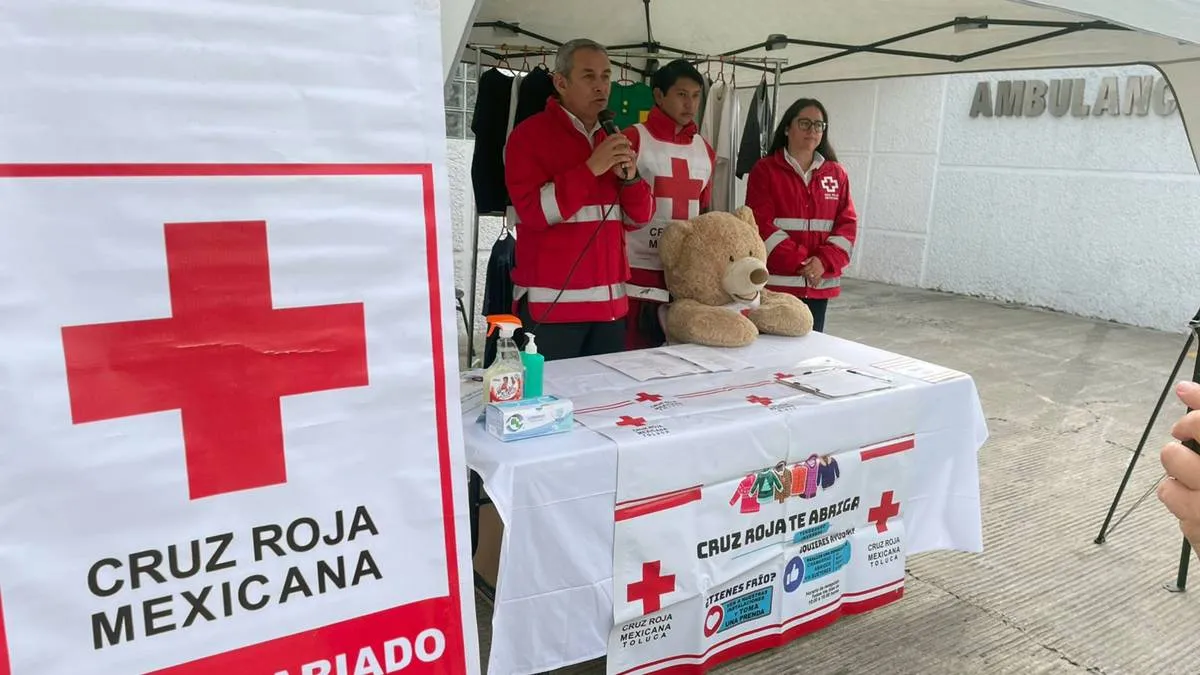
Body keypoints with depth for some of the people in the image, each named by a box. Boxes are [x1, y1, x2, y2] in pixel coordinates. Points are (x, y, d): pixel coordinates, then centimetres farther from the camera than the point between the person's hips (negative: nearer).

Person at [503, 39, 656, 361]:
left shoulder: (613, 140, 15)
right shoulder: (530, 134, -5)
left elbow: (639, 218, 13)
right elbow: (533, 212, -16)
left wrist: (630, 178, -7)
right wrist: (590, 169, -19)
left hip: (610, 302, 6)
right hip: (551, 304, -6)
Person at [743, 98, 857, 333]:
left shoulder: (836, 174, 12)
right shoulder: (764, 170, 0)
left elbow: (847, 223, 7)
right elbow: (762, 224, -8)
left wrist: (824, 262, -11)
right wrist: (799, 263, -16)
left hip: (820, 284, 4)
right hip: (776, 281, -4)